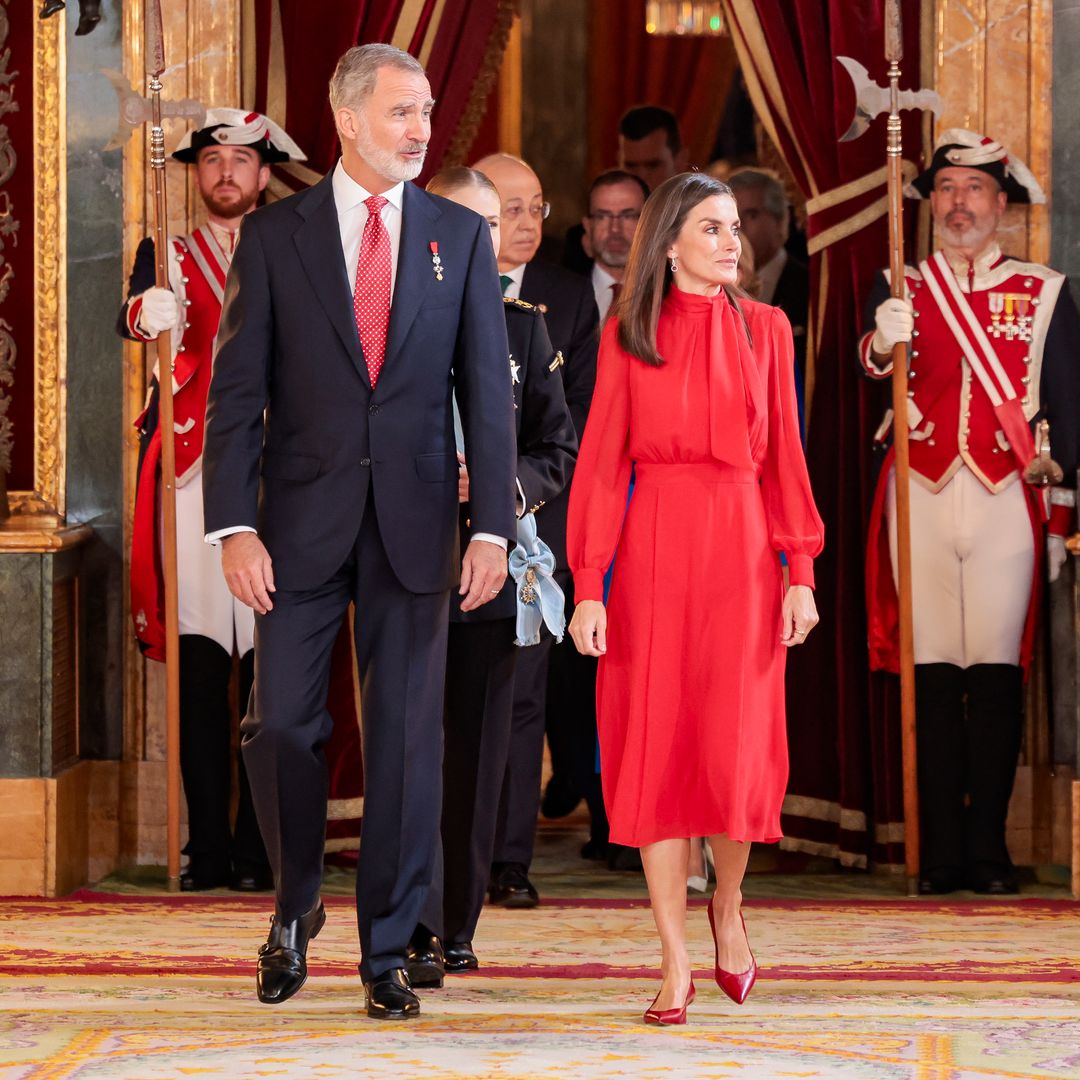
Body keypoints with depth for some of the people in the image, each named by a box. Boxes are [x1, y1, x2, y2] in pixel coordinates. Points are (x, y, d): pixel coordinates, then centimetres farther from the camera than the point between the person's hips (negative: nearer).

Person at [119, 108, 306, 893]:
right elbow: (135, 316, -7)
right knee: (199, 667, -3)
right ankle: (207, 848, -1)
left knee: (268, 669, -5)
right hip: (194, 475, 0)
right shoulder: (167, 256, 13)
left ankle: (257, 849, -1)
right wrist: (147, 314, -30)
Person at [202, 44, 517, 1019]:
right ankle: (295, 910, 23)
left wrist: (492, 526, -4)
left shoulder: (459, 236, 6)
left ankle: (388, 951, 11)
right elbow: (237, 389, -1)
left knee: (407, 737, 2)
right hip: (302, 523, -1)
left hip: (415, 525, 1)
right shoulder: (275, 235, 2)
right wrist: (233, 525, -10)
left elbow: (487, 390, 4)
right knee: (281, 723, -1)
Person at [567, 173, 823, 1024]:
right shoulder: (627, 336, 3)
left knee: (737, 746, -3)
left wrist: (801, 571, -1)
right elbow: (602, 463, 0)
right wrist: (590, 587, -6)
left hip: (743, 550, 1)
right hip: (653, 551, -1)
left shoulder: (764, 330, 7)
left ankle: (728, 906, 26)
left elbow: (785, 456, 6)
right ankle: (676, 961, 2)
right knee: (656, 745, -2)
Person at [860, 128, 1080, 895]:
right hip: (922, 495, 1)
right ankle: (941, 851, 1)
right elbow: (871, 366, -4)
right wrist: (883, 346, -28)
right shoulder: (899, 289, 12)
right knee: (934, 669, -1)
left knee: (997, 667, -6)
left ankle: (989, 846, -2)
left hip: (1007, 496, -1)